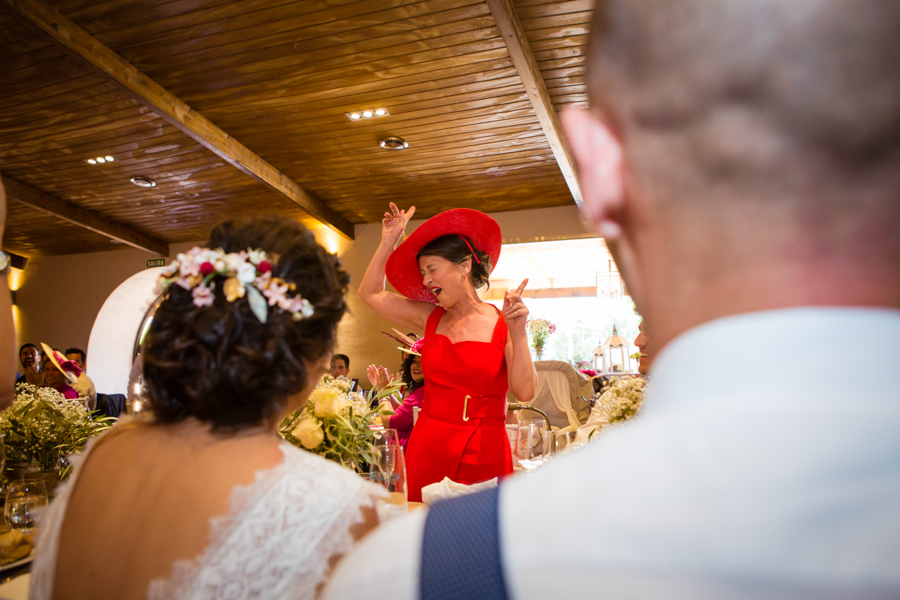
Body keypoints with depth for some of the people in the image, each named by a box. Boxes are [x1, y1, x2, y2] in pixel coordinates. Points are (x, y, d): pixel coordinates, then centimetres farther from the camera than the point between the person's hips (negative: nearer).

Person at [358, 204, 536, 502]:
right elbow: (370, 293, 10)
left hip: (484, 456, -3)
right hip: (427, 450, 4)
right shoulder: (431, 319, 7)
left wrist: (518, 333, -21)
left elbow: (525, 392, -13)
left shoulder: (503, 324, -6)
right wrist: (389, 241, 4)